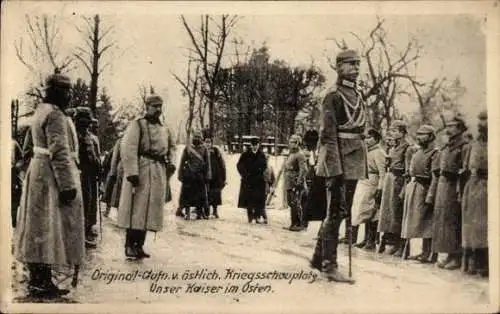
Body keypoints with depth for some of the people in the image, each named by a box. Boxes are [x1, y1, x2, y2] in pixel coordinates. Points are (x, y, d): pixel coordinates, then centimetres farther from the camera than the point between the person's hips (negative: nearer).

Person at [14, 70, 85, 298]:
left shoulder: (41, 111, 15)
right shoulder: (55, 115, -16)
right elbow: (59, 152, -22)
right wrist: (67, 185, -22)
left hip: (38, 170, 10)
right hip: (51, 174, -10)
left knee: (38, 226, 11)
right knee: (49, 226, -6)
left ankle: (37, 280, 19)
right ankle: (42, 283, -1)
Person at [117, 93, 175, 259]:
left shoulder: (164, 129, 17)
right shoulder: (137, 125, -4)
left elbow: (171, 146, 33)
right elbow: (127, 149, -14)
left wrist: (169, 161, 13)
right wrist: (132, 172, -23)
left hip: (159, 173, 7)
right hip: (141, 171, -7)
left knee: (150, 210, 8)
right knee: (137, 209, -8)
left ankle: (139, 246, 16)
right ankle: (130, 246, -1)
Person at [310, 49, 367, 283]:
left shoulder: (358, 96, 17)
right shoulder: (333, 97, -9)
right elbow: (327, 135, -14)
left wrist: (363, 166, 17)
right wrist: (333, 167, -21)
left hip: (355, 160, 9)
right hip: (339, 158, -9)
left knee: (342, 211, 13)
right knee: (335, 212, -6)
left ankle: (319, 258, 24)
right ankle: (329, 266, 1)